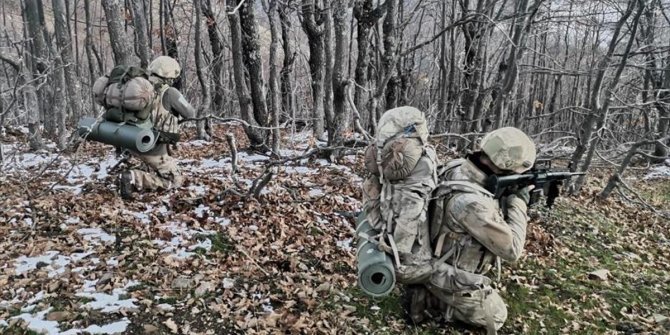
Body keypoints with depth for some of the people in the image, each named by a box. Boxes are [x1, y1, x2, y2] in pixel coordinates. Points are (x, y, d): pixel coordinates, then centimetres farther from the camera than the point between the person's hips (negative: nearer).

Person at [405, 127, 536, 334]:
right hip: (450, 279, -8)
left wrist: (510, 197, -7)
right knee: (496, 317, 16)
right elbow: (511, 250, -26)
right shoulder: (471, 201, -37)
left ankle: (430, 292, 17)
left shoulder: (458, 167, -10)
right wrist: (519, 202, -17)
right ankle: (431, 301, 6)